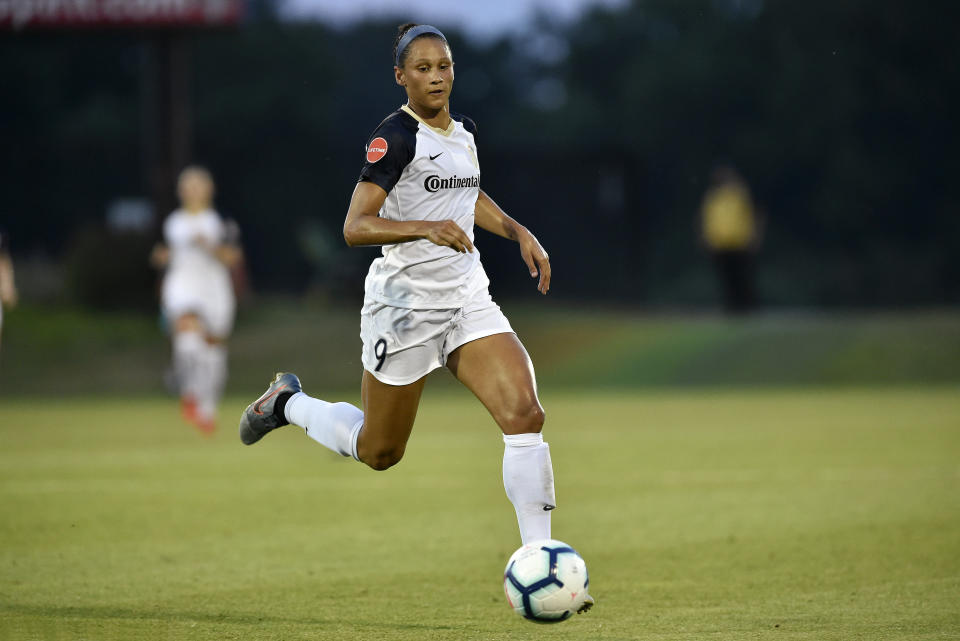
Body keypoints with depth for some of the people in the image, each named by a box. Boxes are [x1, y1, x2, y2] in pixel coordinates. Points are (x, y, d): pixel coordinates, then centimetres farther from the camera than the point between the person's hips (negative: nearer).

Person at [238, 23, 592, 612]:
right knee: (379, 451, 9)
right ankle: (289, 402, 38)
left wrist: (518, 232, 15)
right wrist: (426, 228, -34)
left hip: (468, 299, 6)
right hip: (406, 303, -6)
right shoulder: (396, 137, -15)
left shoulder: (463, 131, 8)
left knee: (526, 413, -15)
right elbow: (355, 227, -22)